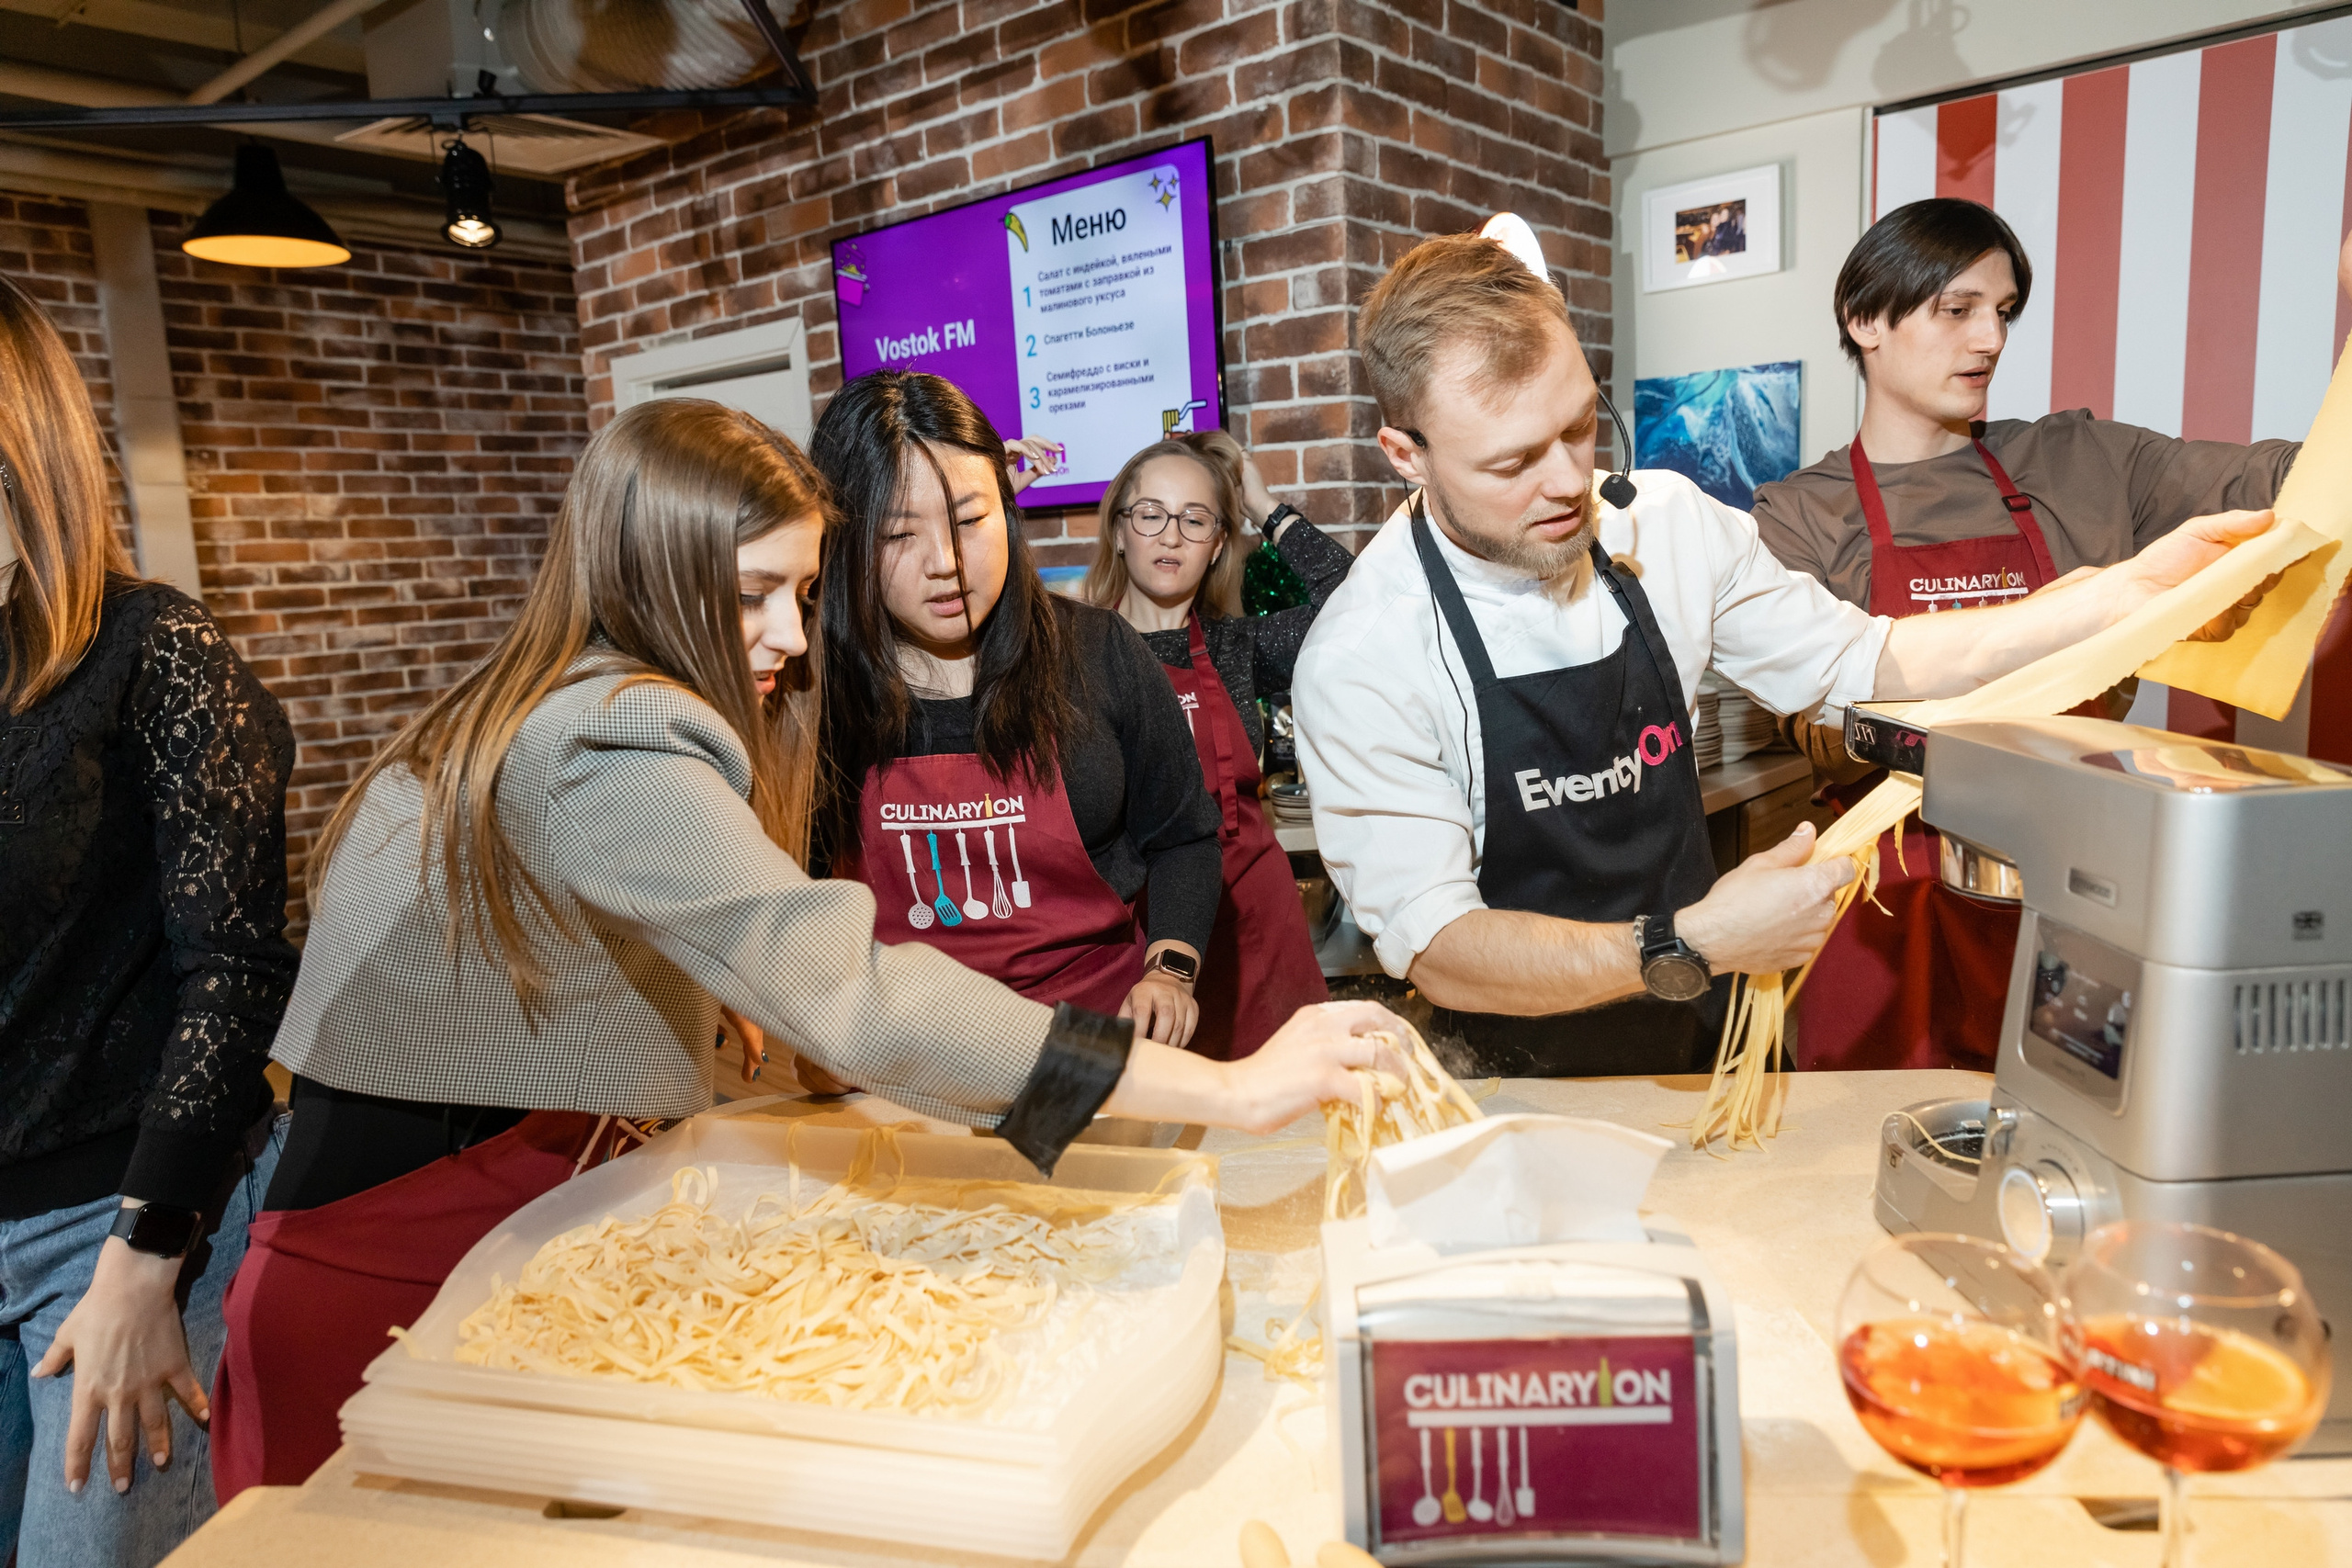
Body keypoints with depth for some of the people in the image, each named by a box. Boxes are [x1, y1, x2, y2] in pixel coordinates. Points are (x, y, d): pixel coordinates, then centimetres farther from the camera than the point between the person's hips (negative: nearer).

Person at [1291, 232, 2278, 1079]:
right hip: (1523, 1079, -3)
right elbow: (1436, 950, -21)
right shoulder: (1362, 659, -19)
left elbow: (1867, 662, 7)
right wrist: (1692, 948, -32)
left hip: (1706, 1033, 3)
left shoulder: (1671, 526, -5)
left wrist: (2130, 592, -2)